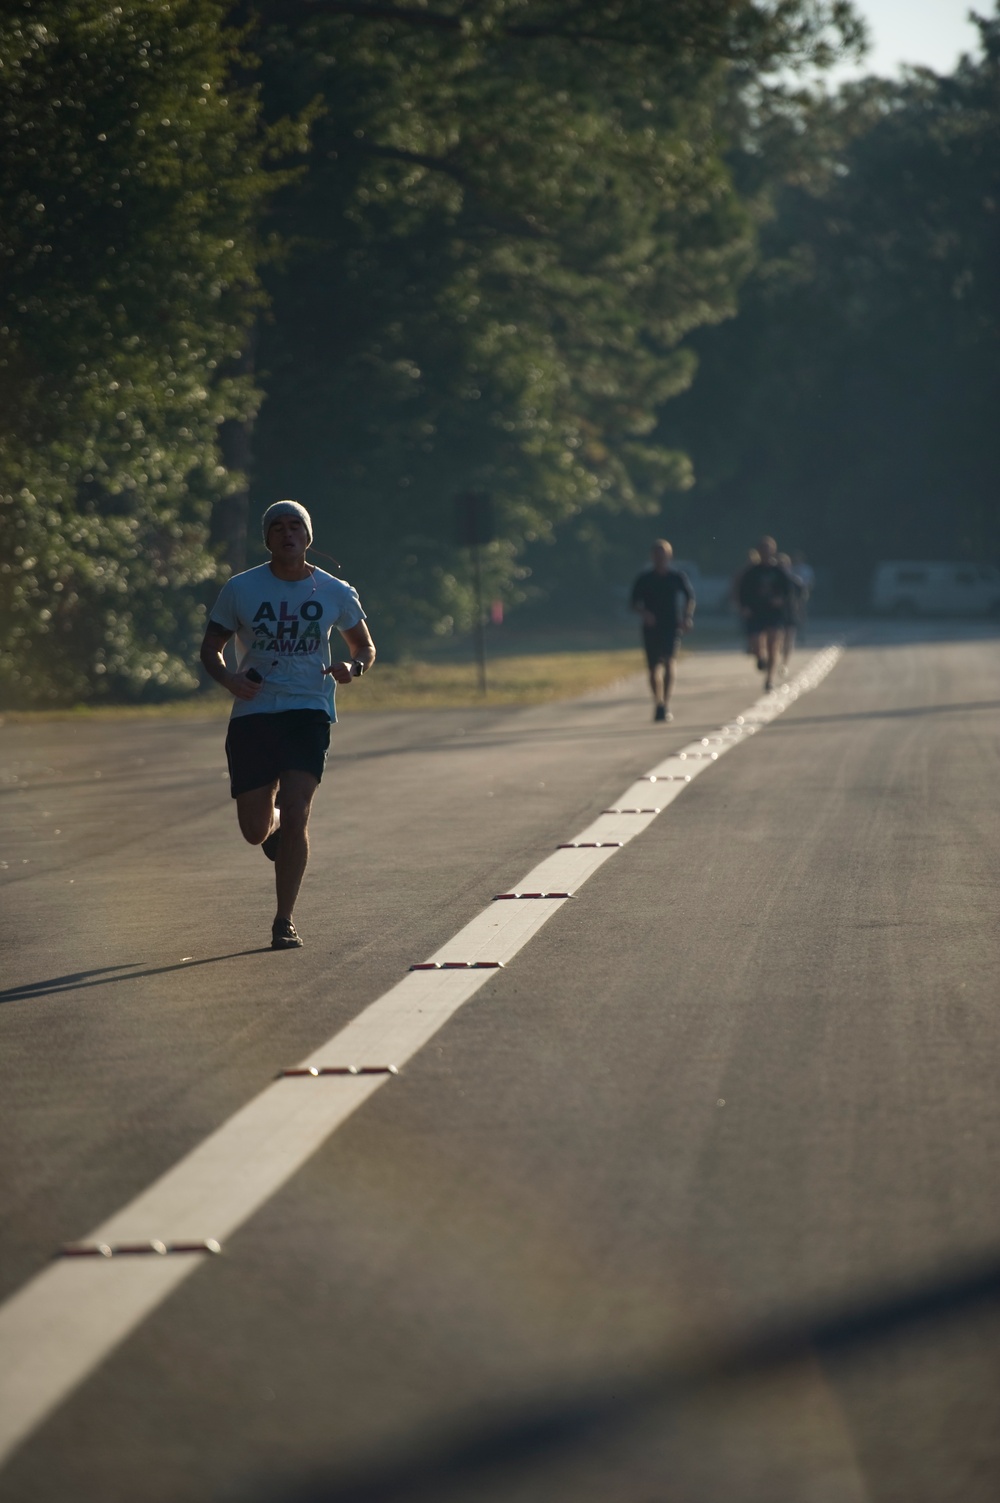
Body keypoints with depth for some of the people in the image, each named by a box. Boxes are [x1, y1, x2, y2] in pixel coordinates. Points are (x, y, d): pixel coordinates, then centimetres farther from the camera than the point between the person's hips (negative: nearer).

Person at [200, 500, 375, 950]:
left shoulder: (336, 593, 4)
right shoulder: (240, 589, 1)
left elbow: (365, 646, 18)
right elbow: (210, 648, 8)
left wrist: (353, 669, -6)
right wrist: (228, 678, -13)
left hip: (309, 711, -1)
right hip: (252, 713, 1)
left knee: (295, 812, -18)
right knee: (255, 830, 2)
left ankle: (285, 920, -7)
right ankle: (275, 824, 43)